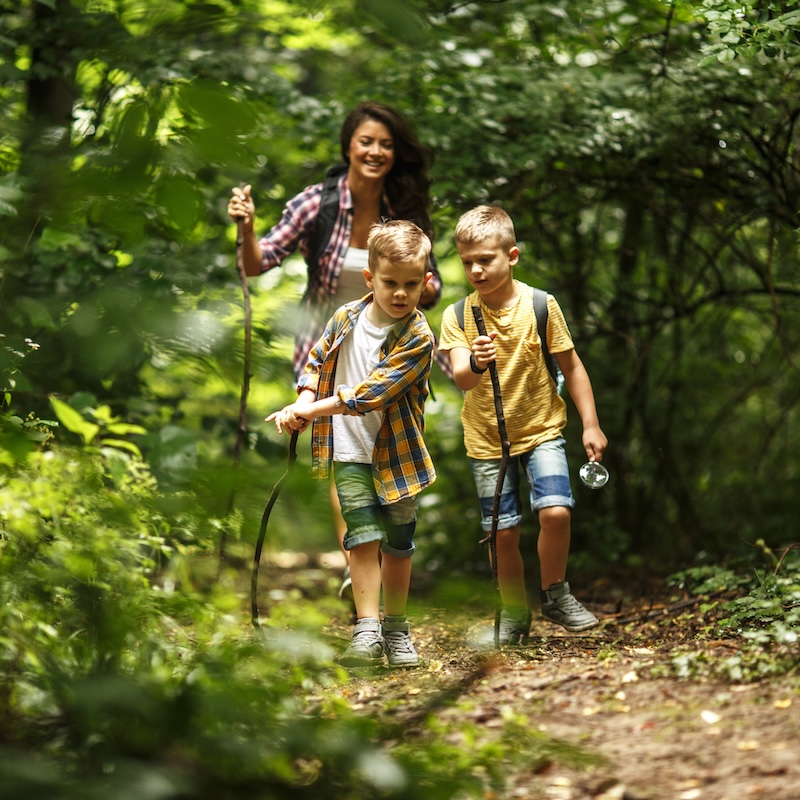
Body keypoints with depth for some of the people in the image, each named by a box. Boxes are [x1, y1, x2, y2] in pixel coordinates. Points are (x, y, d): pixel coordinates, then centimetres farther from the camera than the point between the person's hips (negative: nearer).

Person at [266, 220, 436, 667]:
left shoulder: (418, 338, -17)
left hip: (397, 453, -1)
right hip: (349, 452, 1)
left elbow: (372, 393, -22)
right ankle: (367, 632, -8)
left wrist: (308, 411, -20)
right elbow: (317, 361, 13)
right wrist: (302, 403, -6)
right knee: (364, 537, -10)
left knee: (398, 545, 9)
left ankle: (396, 628, 25)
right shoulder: (346, 319, -3)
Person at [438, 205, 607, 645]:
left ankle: (554, 595, 5)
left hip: (541, 430, -1)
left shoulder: (540, 306, -9)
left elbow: (571, 366, 0)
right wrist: (476, 364, -42)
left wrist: (590, 424, -2)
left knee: (555, 511, -18)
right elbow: (461, 380, -19)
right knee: (504, 531, 2)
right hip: (486, 439, 1)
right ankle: (514, 613, 22)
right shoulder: (457, 317, -7)